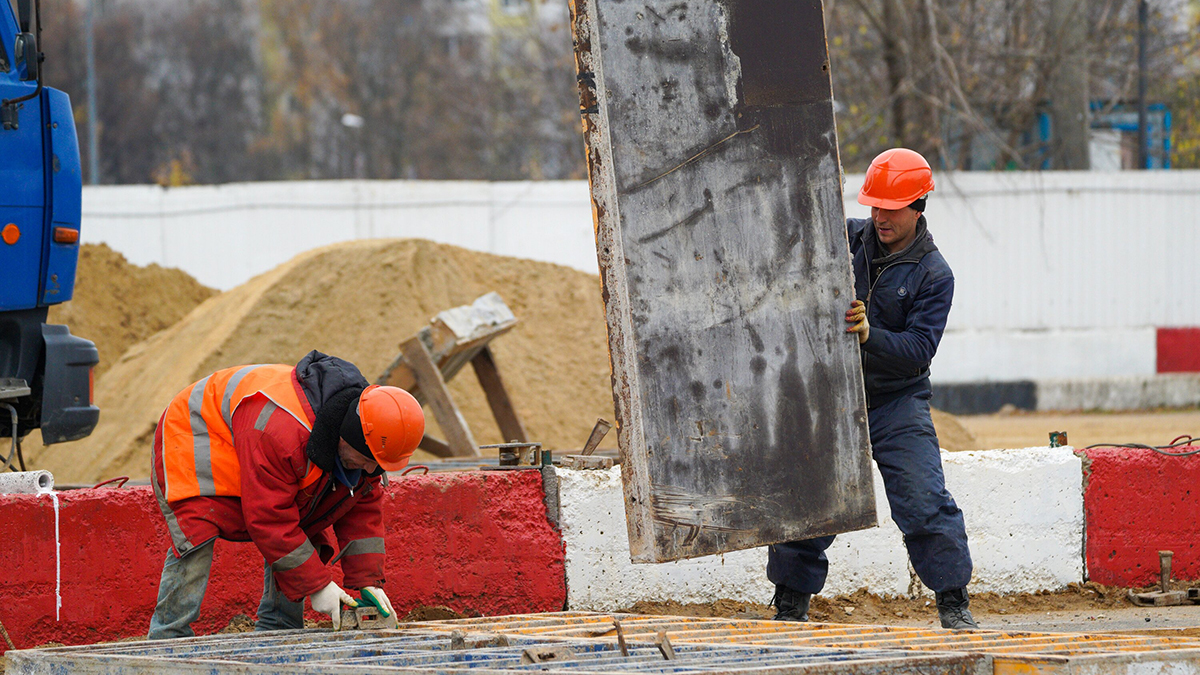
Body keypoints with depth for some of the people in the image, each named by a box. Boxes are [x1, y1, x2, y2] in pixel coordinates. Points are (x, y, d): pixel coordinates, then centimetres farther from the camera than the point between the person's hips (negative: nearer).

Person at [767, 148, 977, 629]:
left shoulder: (933, 274, -6)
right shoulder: (847, 238, 3)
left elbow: (918, 348, -16)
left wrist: (870, 336, -32)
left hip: (897, 404, -3)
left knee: (924, 503, -13)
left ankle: (954, 604, -4)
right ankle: (790, 605, 14)